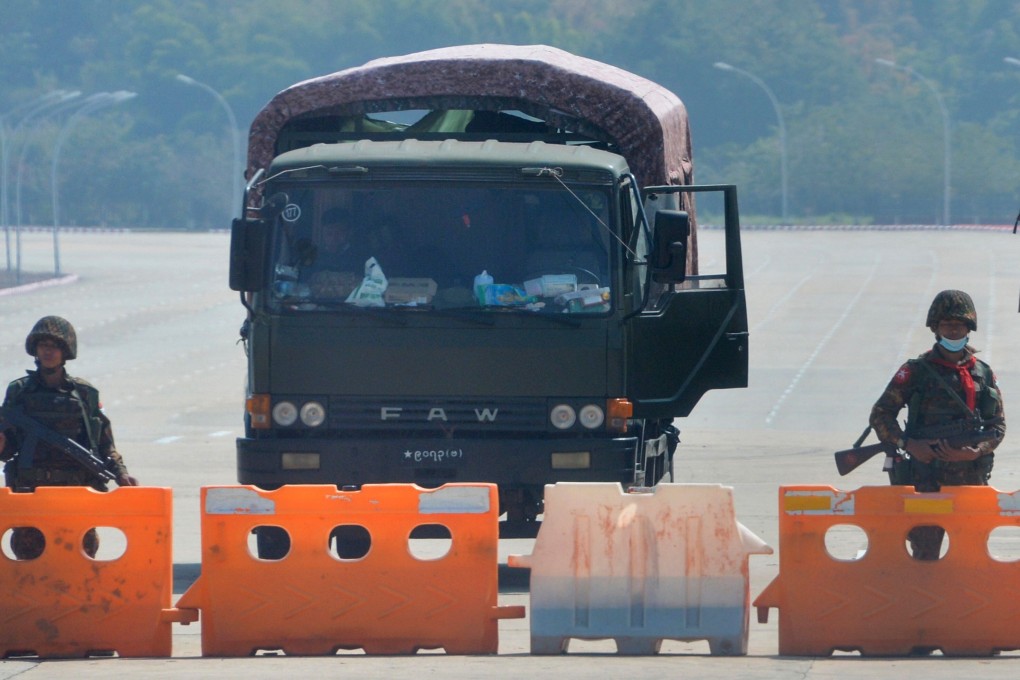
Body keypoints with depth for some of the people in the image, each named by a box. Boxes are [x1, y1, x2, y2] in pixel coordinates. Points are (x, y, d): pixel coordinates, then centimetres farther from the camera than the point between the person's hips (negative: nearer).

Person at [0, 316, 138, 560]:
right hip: (30, 490, 0)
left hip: (77, 491, 0)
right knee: (29, 555, -1)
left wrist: (120, 474, -6)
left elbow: (105, 444, 7)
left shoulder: (85, 394, 7)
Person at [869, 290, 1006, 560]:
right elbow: (880, 415, 0)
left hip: (972, 480, 3)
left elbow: (998, 425, 8)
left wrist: (975, 451, -12)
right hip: (927, 481, -3)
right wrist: (907, 443, -16)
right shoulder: (916, 371, 1)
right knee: (925, 557, -6)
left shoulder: (984, 374, 10)